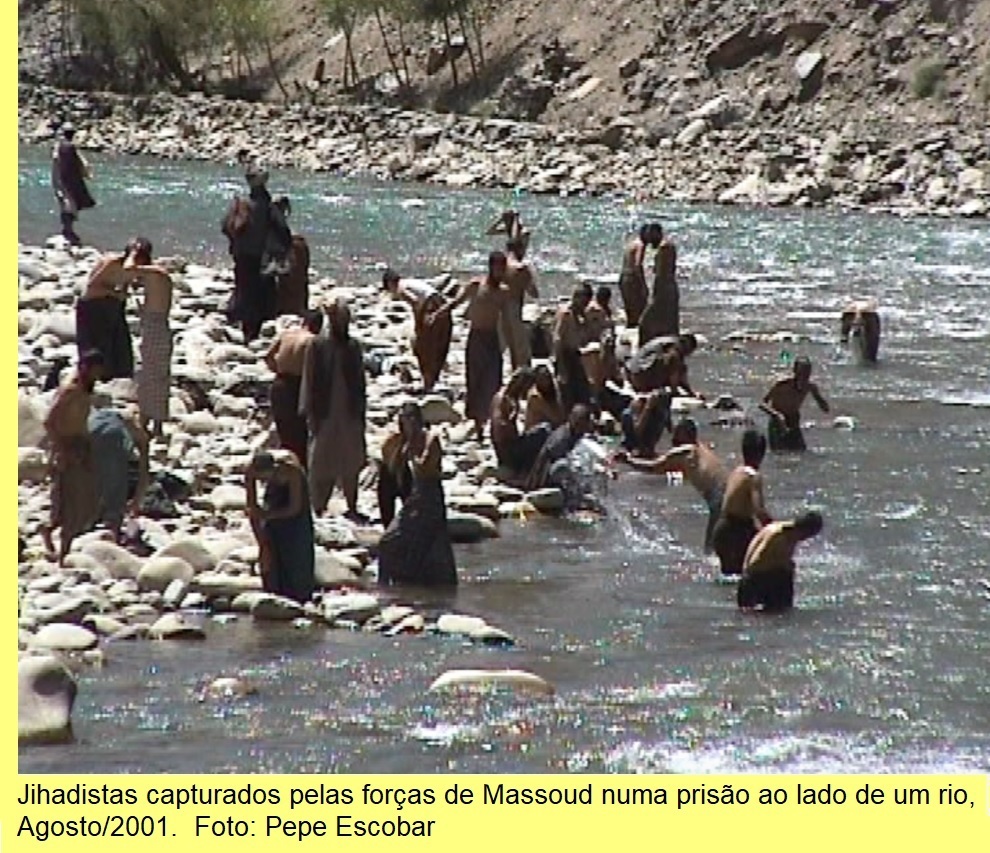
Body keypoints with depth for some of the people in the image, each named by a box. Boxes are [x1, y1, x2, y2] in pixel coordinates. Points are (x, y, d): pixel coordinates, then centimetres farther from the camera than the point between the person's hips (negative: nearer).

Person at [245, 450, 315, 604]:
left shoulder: (291, 470, -42)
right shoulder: (251, 472, -34)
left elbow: (295, 509, -31)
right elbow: (252, 509, -26)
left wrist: (267, 515, -32)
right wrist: (262, 545, -27)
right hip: (275, 490, 3)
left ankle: (300, 597, -1)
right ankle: (276, 594, 1)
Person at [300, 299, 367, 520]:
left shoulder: (353, 347, 6)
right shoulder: (317, 346, -5)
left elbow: (360, 382, 10)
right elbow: (309, 380, -5)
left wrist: (361, 411, 8)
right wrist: (310, 413, -10)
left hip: (350, 413, 4)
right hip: (325, 414, -4)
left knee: (351, 464, 9)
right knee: (322, 465, 1)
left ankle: (352, 508, 19)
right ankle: (318, 508, 9)